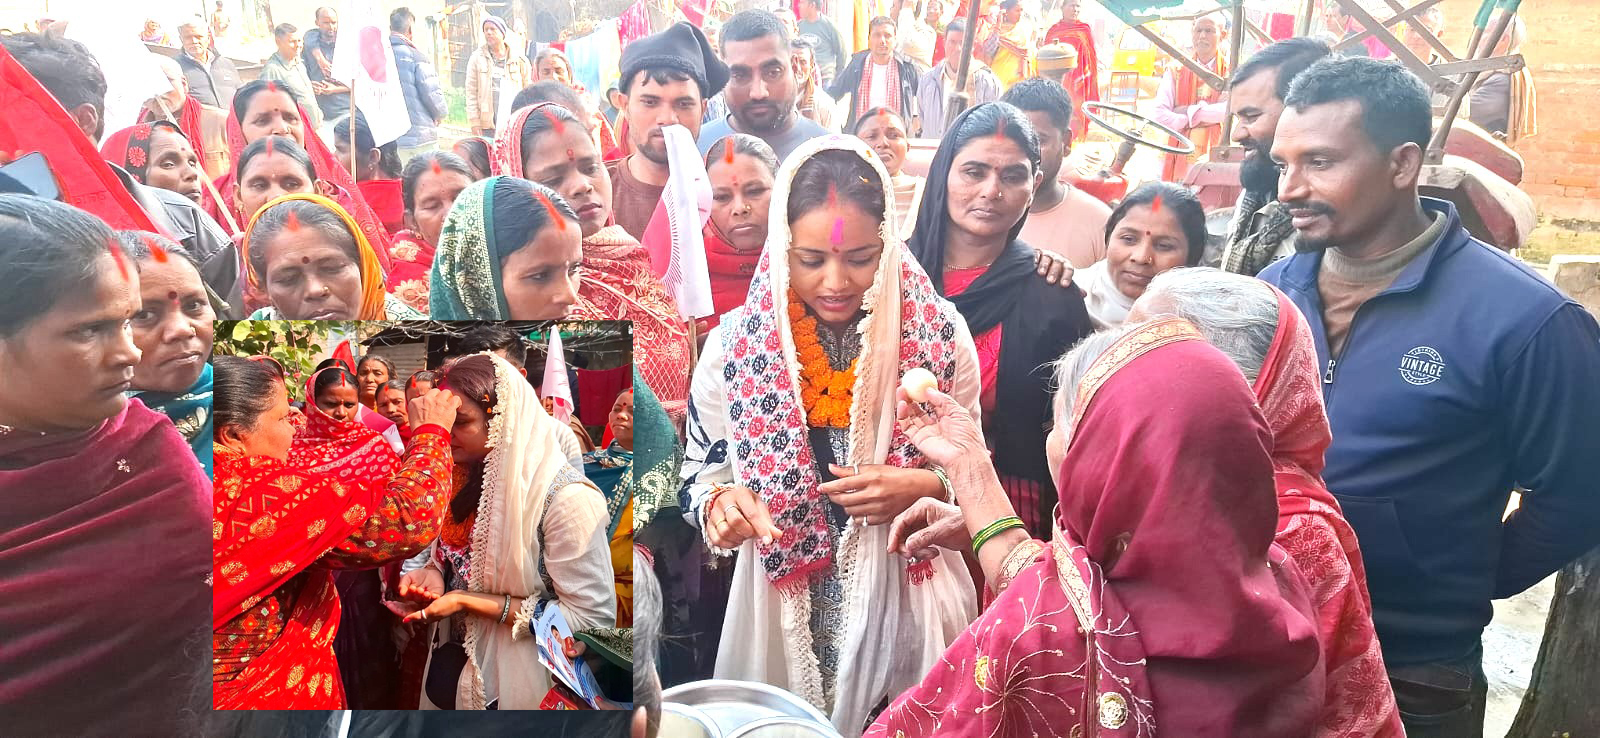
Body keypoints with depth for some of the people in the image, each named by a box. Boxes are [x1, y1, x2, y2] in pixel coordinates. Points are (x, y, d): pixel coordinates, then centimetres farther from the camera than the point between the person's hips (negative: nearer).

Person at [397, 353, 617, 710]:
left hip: (516, 686, -6)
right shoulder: (466, 477, -2)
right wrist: (433, 572, -9)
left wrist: (467, 601, -24)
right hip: (454, 664, 6)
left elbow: (593, 618, -25)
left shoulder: (565, 498, -24)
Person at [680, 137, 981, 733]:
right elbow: (699, 476, 1)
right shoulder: (734, 345, -9)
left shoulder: (938, 335, -9)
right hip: (783, 611, 1)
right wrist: (719, 502, -20)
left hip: (909, 603, 0)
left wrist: (924, 487, -18)